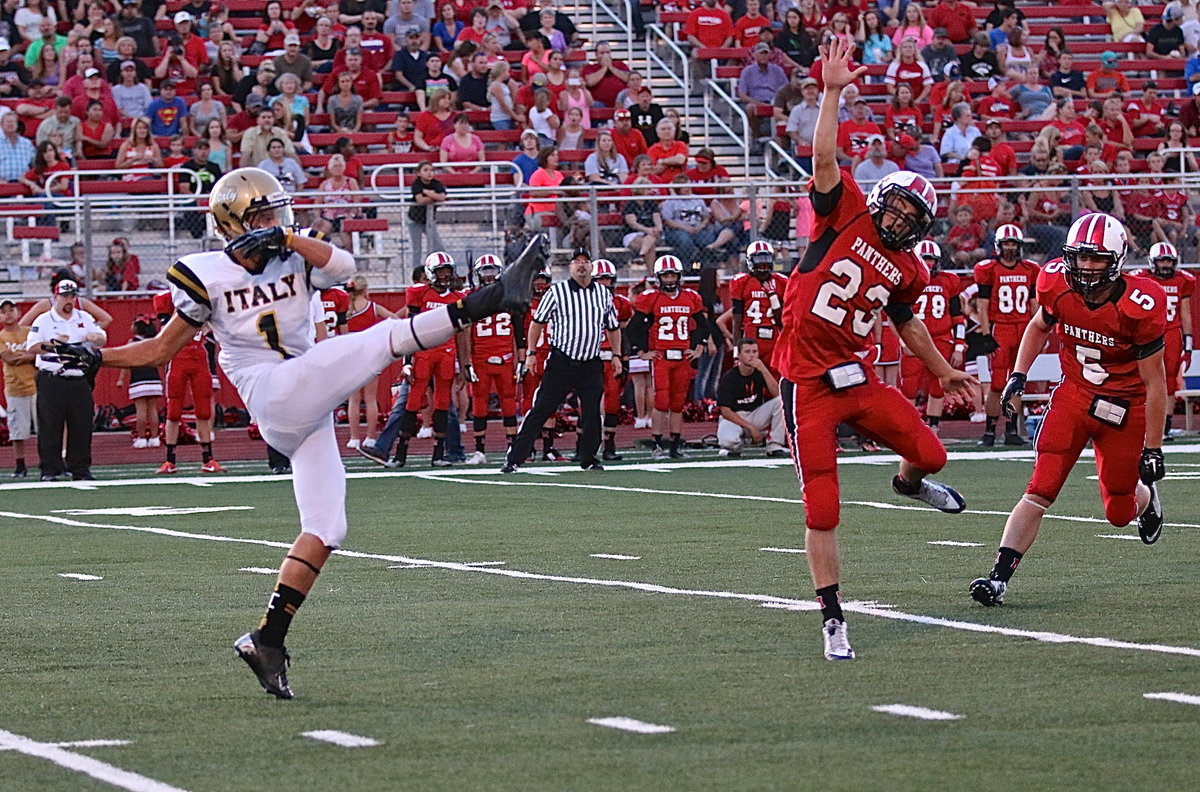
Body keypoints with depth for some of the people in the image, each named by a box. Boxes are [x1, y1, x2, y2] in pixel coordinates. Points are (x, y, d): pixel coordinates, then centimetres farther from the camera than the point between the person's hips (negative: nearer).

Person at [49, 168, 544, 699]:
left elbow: (344, 267, -9)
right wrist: (98, 358, 1)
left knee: (325, 530, 3)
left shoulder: (295, 260, 13)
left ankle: (268, 640, 4)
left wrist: (286, 236, -19)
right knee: (391, 337, -17)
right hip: (275, 393, -6)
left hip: (309, 413, 6)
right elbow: (163, 348, 12)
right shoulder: (207, 276, 4)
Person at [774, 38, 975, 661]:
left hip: (857, 380, 5)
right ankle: (833, 621, 3)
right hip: (808, 386, -5)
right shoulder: (846, 217, -4)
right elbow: (824, 159, -14)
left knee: (930, 453, -2)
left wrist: (943, 372, 34)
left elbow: (907, 323, 28)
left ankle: (908, 481, 38)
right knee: (822, 512, -6)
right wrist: (832, 93, -19)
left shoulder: (906, 272, 10)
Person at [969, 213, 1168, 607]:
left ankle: (1145, 496, 46)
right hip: (1073, 394, 2)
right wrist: (1017, 377, 1)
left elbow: (1154, 382, -15)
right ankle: (999, 576, -17)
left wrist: (1152, 448, -12)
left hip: (1125, 407, -2)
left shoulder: (1139, 306, -24)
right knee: (1040, 491, -15)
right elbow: (1039, 327, 12)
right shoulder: (1058, 286, -13)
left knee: (1119, 513, 10)